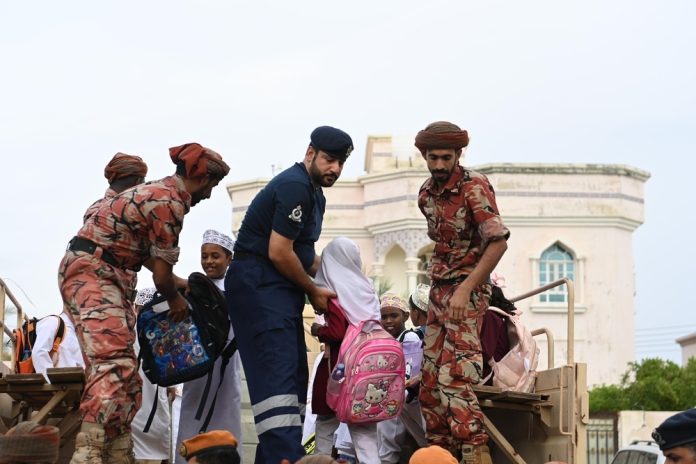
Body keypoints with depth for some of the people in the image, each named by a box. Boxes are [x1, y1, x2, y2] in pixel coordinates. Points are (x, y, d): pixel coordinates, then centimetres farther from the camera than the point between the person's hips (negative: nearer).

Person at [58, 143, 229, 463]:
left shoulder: (159, 192, 17)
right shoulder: (170, 202, -14)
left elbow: (151, 259, 23)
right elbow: (162, 275, -11)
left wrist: (186, 285, 30)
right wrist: (176, 301, 7)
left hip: (101, 274, 11)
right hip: (92, 272, -11)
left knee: (122, 369, 10)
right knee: (114, 364, -24)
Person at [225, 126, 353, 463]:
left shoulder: (315, 194, 18)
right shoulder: (294, 186, -14)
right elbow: (278, 252, -19)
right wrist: (314, 291, -7)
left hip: (282, 290, 11)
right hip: (258, 286, -11)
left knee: (294, 380, 9)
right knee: (278, 375, -20)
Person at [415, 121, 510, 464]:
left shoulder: (474, 187, -13)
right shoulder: (426, 194, 9)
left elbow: (498, 243, -21)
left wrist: (464, 290, -25)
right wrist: (438, 286, 11)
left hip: (467, 292, -8)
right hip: (439, 291, 8)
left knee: (454, 380, -19)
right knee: (430, 383, 6)